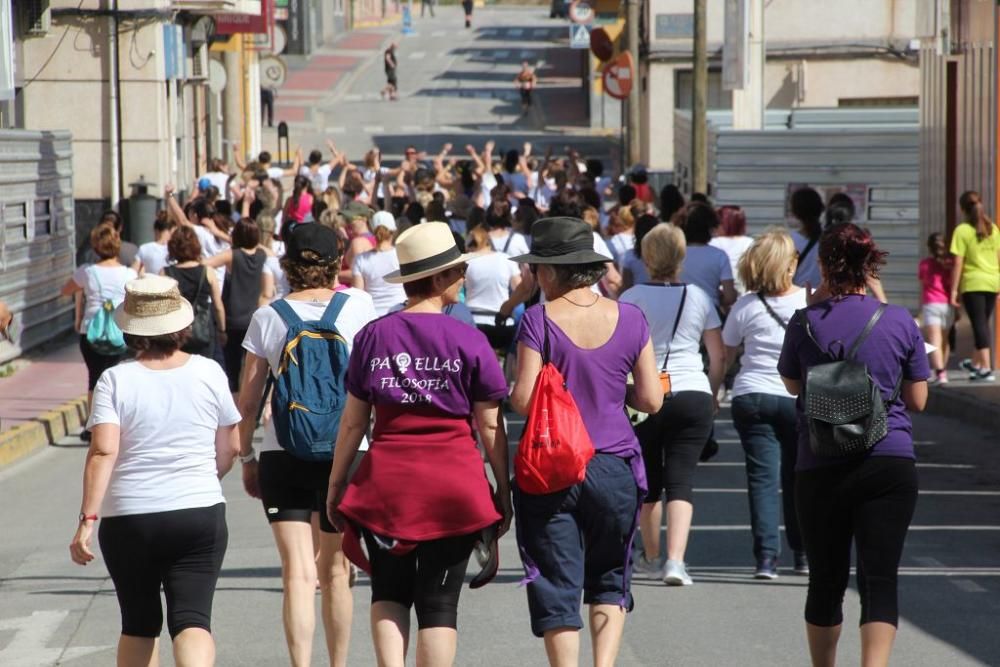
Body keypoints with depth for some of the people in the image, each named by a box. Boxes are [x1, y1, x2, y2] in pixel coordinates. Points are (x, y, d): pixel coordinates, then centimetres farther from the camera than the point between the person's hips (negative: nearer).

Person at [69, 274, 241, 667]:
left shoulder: (115, 381, -5)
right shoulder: (209, 373, 1)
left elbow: (103, 451, -15)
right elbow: (230, 447, 9)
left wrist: (87, 520, -15)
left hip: (128, 520, 0)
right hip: (200, 515, 0)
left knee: (139, 623, 15)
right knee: (192, 619, -6)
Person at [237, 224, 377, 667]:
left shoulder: (268, 317, -1)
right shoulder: (357, 306, -1)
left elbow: (248, 400, 1)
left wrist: (246, 457, 11)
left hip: (282, 455, -1)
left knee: (298, 574, -5)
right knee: (335, 571, 15)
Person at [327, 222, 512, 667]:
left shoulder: (373, 336, 1)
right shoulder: (469, 341, -5)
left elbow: (353, 421, 4)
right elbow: (490, 426, -2)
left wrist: (335, 483, 13)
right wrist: (504, 489, 7)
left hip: (387, 479, 2)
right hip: (454, 486, -2)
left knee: (389, 592, 16)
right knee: (439, 603, 6)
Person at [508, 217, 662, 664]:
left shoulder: (538, 320, -9)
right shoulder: (629, 318, 0)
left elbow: (524, 400, -13)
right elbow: (651, 399, 1)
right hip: (615, 467, 3)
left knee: (556, 587, 4)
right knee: (609, 580, 18)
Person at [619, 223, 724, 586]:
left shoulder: (631, 299, -1)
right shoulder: (699, 298, 5)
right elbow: (718, 355, 9)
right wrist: (713, 394, 22)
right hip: (693, 395, 0)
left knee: (648, 480, 14)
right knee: (681, 480, -2)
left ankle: (651, 557, 27)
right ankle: (675, 560, -18)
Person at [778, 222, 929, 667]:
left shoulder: (806, 323, -2)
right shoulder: (900, 321, 0)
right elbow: (917, 400, 6)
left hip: (821, 467, 1)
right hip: (890, 463, 0)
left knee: (826, 580, 14)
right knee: (880, 579, -4)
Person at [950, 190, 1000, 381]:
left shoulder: (962, 230, -6)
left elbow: (958, 263, -9)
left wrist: (954, 290, -6)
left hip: (973, 283, -5)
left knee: (979, 325, -5)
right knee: (983, 324, 17)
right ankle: (976, 363, 30)